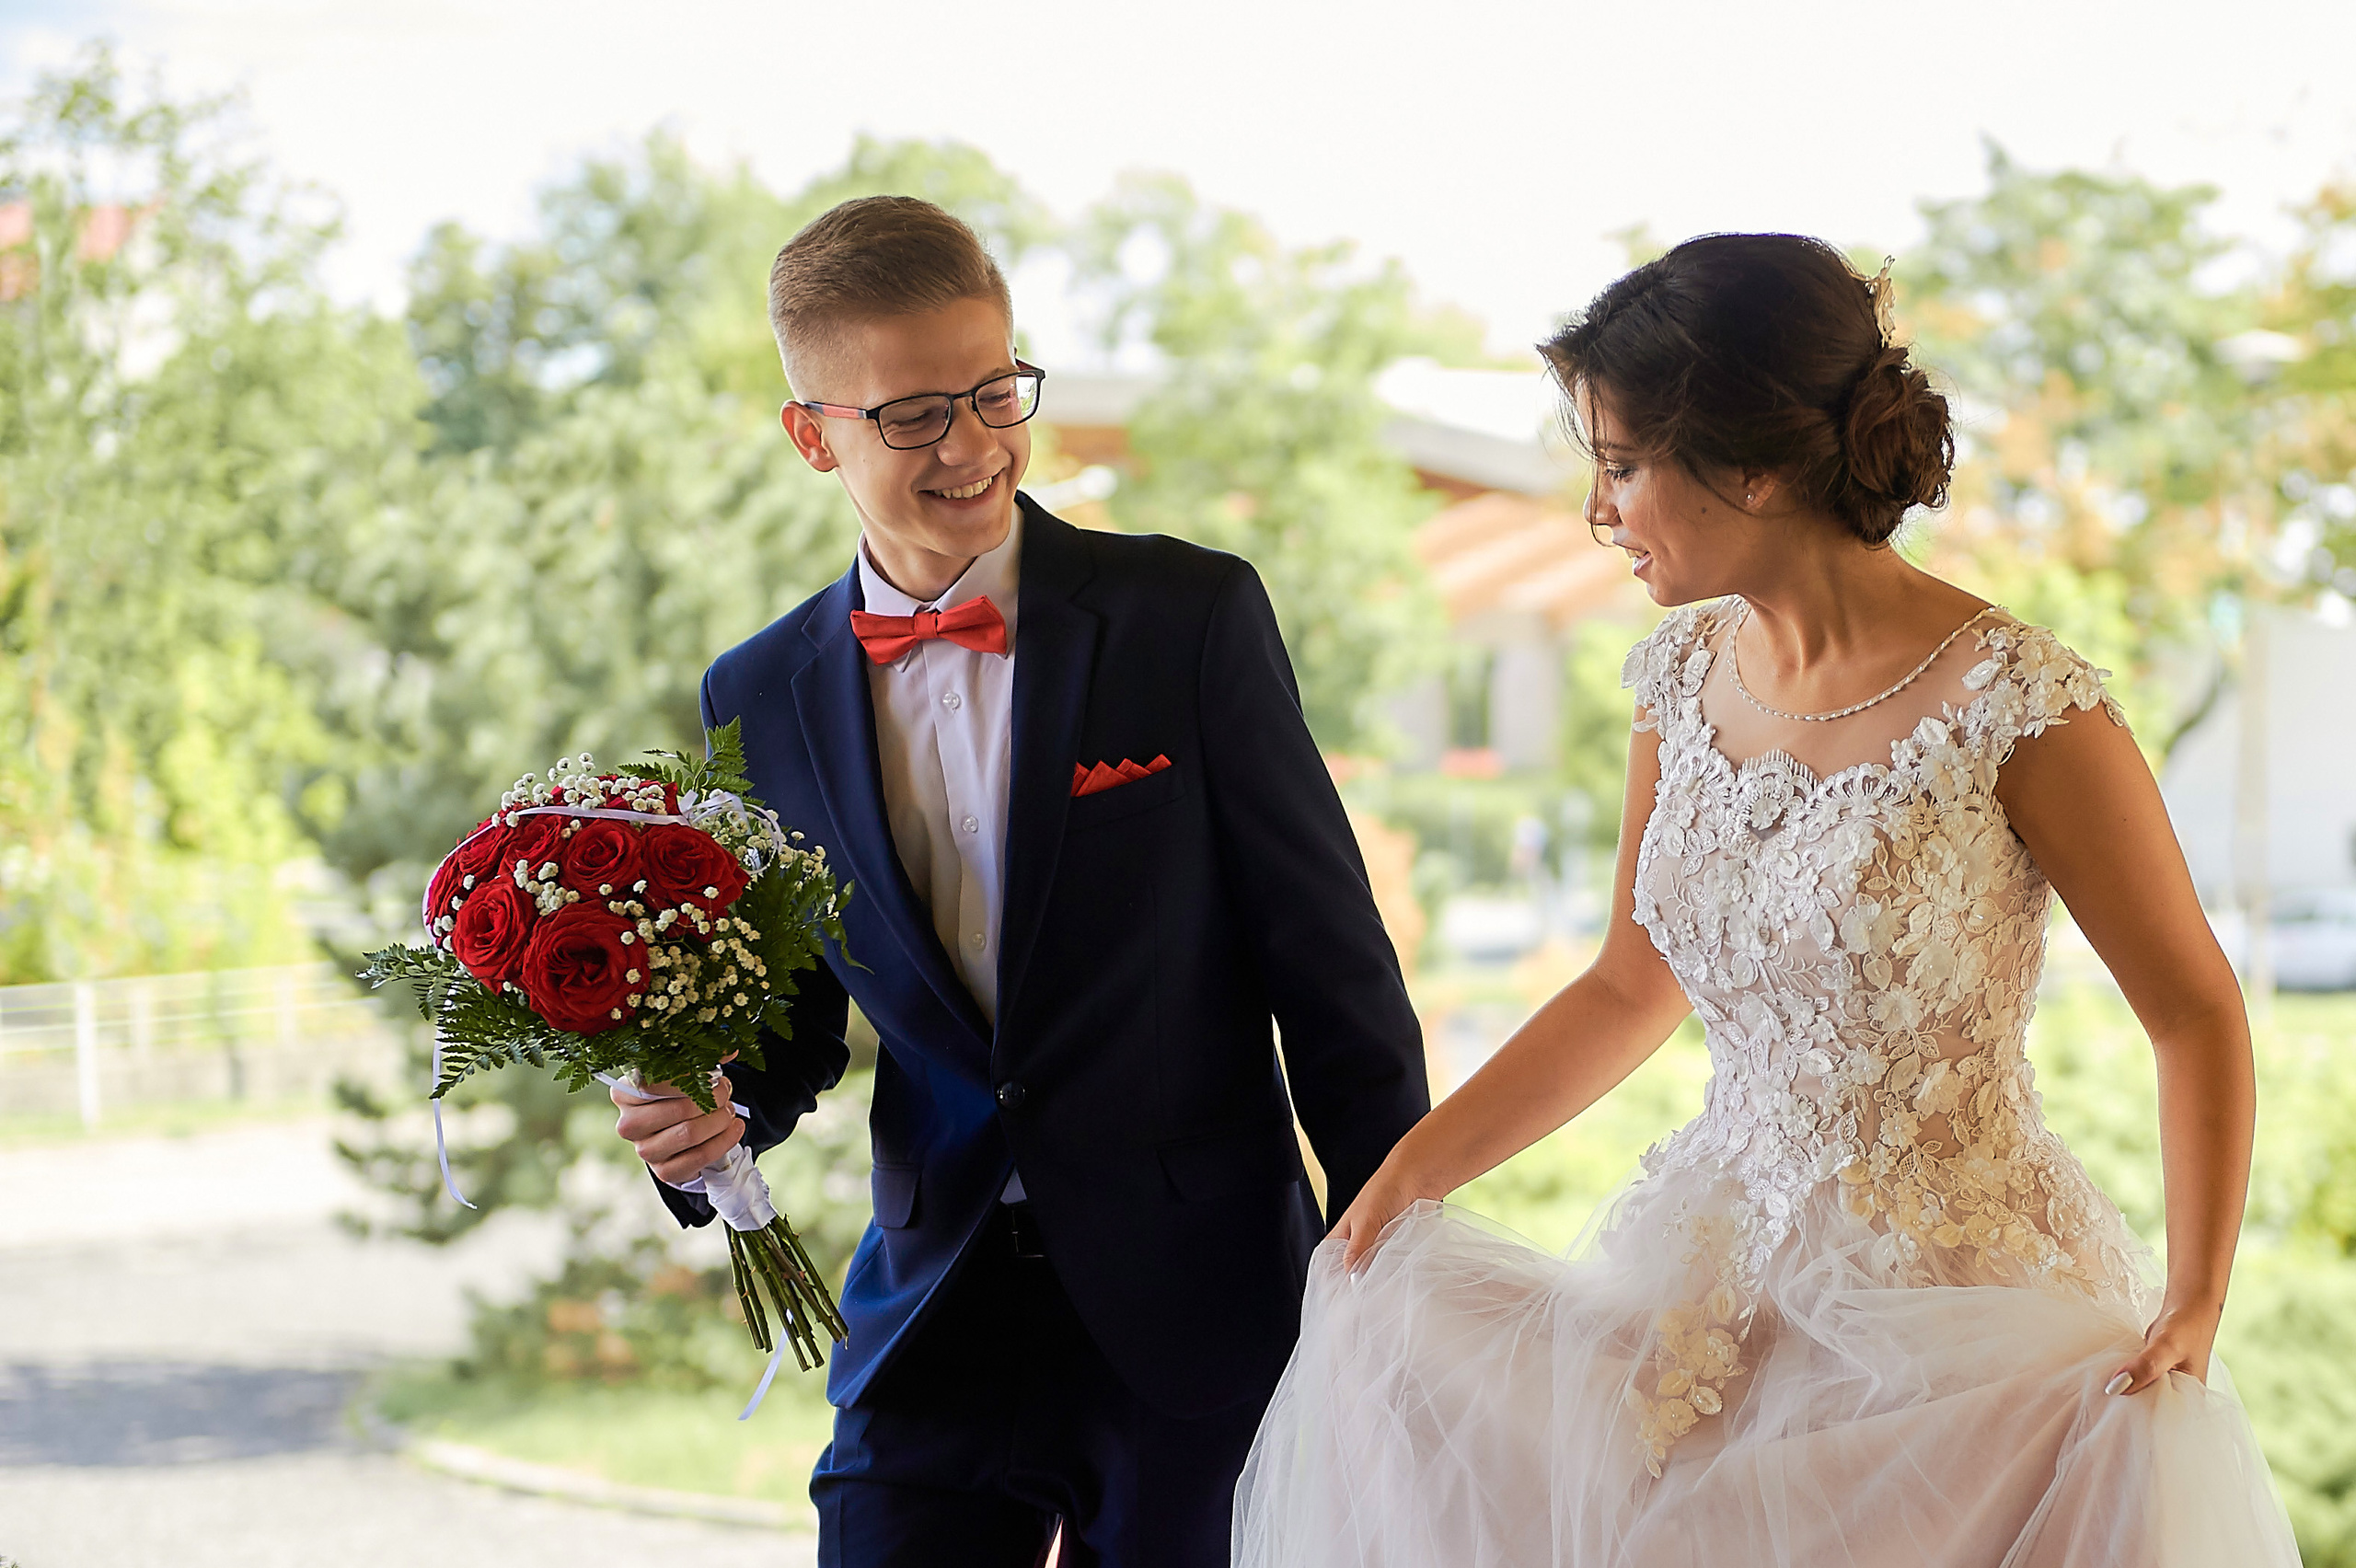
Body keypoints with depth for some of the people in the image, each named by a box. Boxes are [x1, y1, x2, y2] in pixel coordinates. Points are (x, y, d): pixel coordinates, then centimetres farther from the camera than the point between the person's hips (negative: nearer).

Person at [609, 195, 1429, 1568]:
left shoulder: (1192, 617, -5)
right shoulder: (759, 703, 4)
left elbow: (1332, 964, -4)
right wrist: (712, 1116, -9)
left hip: (1196, 1321, -2)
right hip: (933, 1338, 2)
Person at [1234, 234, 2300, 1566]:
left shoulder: (2017, 701, -17)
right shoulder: (1686, 675, 2)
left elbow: (2196, 1014, -10)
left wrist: (2195, 1307, -20)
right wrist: (1411, 1170, 6)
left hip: (1962, 1300, -5)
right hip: (1723, 1280, 5)